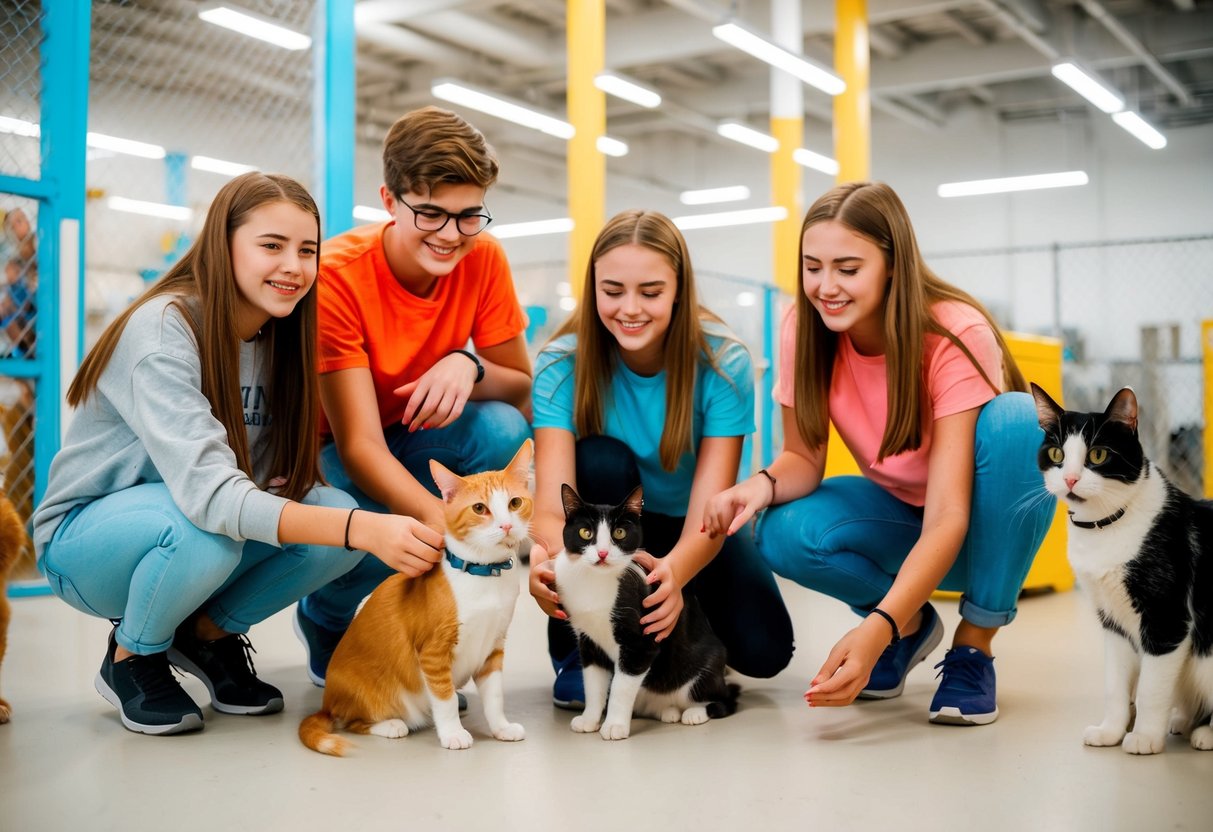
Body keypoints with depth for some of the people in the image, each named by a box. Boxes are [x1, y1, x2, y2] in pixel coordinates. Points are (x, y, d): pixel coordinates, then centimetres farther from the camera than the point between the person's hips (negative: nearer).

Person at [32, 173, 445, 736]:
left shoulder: (281, 340, -3)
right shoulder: (162, 330, -26)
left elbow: (280, 473, -4)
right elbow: (206, 490, -39)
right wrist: (362, 529, -49)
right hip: (84, 538, -5)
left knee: (341, 521, -19)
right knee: (209, 528, -37)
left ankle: (209, 633, 5)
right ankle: (131, 658, -5)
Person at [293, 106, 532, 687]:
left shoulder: (483, 259, -14)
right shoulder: (338, 275, -27)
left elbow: (524, 393, -7)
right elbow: (359, 446, -32)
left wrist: (470, 366, -31)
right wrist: (445, 520, -50)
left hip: (414, 434, 4)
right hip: (329, 451, -4)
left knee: (504, 430, -28)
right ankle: (325, 621, 4)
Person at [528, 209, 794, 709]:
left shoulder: (723, 364, -22)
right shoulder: (562, 365, -21)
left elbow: (709, 511, -30)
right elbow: (552, 501, -32)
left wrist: (675, 571, -53)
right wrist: (547, 557, -56)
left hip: (688, 535, 0)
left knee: (764, 650, -23)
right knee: (602, 460, -33)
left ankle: (677, 625, 12)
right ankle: (575, 651, -15)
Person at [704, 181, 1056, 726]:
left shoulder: (957, 336, -28)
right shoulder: (804, 330, -15)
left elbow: (949, 515, -34)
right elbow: (803, 456, -9)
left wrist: (877, 629, -48)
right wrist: (762, 484, -35)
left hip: (985, 520, -3)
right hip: (899, 514, 3)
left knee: (1016, 417, -35)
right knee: (784, 538, -29)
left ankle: (974, 644, -17)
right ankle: (912, 624, 3)